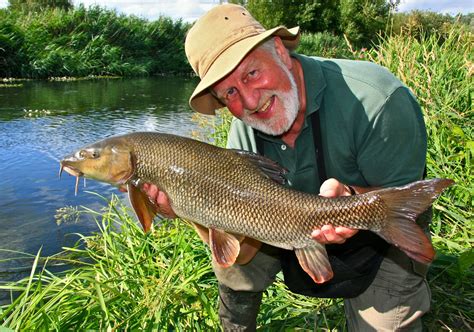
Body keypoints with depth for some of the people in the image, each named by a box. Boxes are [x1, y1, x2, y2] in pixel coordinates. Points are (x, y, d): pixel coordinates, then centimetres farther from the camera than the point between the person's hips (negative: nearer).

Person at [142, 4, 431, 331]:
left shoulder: (375, 99, -31)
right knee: (232, 266, -8)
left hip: (379, 242, -2)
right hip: (296, 232, 3)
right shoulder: (244, 132, -16)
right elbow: (243, 251, -17)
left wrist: (352, 196, -43)